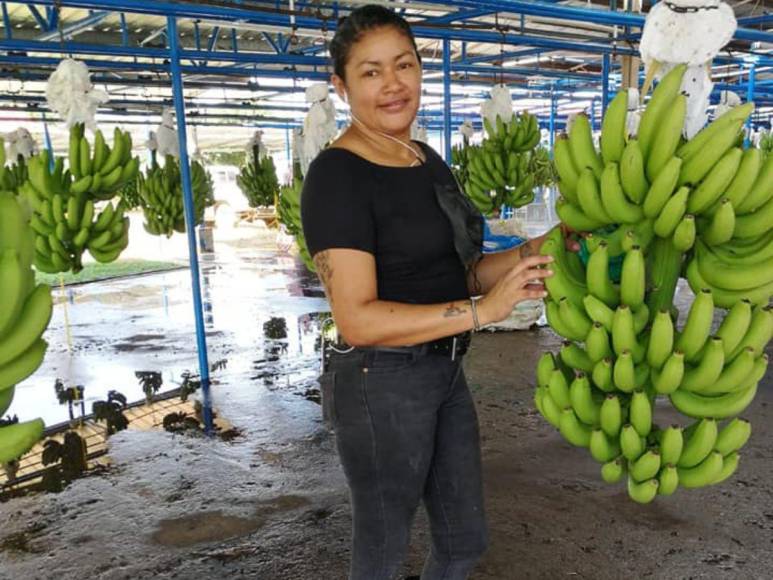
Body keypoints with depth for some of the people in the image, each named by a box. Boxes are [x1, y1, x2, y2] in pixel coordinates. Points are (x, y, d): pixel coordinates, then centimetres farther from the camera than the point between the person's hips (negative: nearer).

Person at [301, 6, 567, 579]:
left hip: (446, 371, 8)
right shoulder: (337, 174, -17)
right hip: (382, 383, -8)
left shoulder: (429, 160, 9)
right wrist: (482, 310, -26)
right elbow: (358, 318, -24)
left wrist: (527, 254, -3)